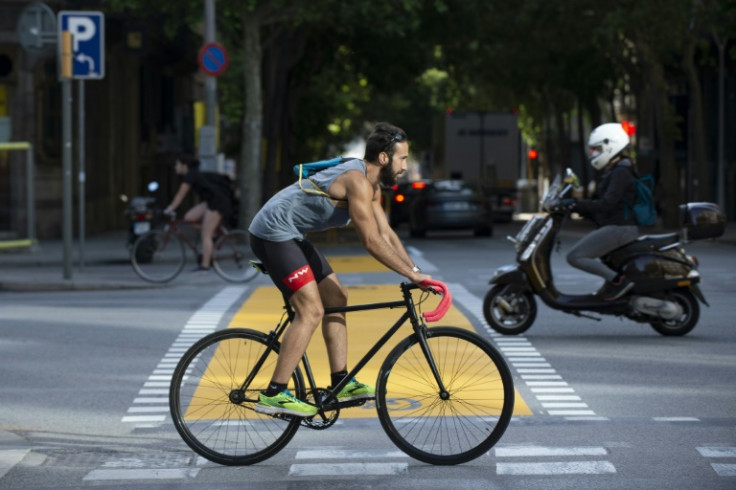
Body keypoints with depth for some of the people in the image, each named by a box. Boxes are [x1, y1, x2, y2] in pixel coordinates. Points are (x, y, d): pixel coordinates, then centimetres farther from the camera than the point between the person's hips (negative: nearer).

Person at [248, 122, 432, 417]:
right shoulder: (357, 181, -21)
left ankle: (340, 383, 14)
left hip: (291, 236, 11)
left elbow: (387, 235, 14)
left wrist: (416, 272, 6)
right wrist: (412, 274, -18)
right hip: (273, 234, -11)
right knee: (311, 311, -16)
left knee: (336, 298, 12)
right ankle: (273, 395, -14)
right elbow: (371, 241, -24)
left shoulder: (371, 186, 11)